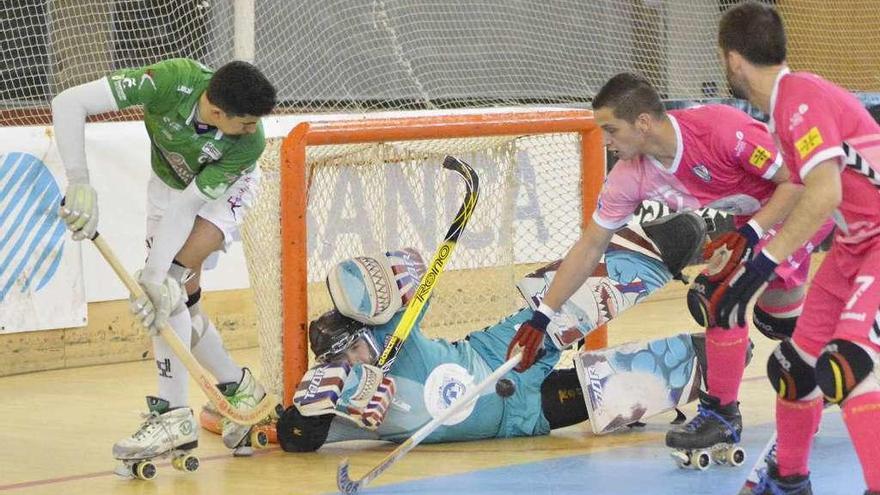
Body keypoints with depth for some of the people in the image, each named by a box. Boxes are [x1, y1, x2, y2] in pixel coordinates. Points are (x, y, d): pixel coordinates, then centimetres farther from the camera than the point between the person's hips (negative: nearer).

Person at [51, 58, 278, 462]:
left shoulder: (250, 142, -36)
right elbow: (67, 103, -39)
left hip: (224, 190, -3)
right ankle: (238, 387, 23)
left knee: (175, 280, -23)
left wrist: (156, 274, -41)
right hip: (169, 182, 3)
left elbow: (186, 206, -34)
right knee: (177, 298, 1)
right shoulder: (173, 81, -38)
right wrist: (79, 183, -44)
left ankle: (173, 414, -20)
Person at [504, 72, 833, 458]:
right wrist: (541, 317, -5)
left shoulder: (723, 129, -35)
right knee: (775, 317, 17)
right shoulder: (630, 176, -13)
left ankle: (721, 413, -7)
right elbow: (590, 246, -5)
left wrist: (750, 234, -33)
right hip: (754, 214, 8)